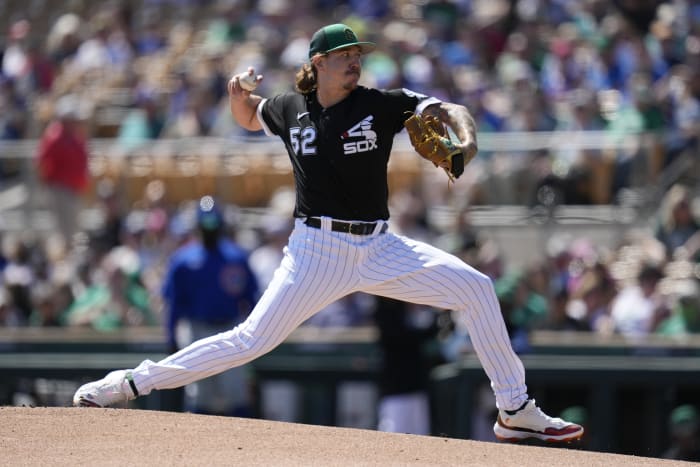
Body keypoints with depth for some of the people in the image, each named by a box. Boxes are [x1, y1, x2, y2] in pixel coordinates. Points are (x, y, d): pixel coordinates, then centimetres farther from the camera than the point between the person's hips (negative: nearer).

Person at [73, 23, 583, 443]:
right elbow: (250, 117, 24)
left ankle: (516, 411, -2)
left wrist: (466, 136, -33)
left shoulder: (380, 104, -2)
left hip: (378, 248, 1)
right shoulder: (290, 110, 3)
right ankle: (131, 383, -2)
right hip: (317, 250, -1)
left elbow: (448, 109, -10)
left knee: (475, 288, -10)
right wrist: (240, 96, 0)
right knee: (253, 340, -11)